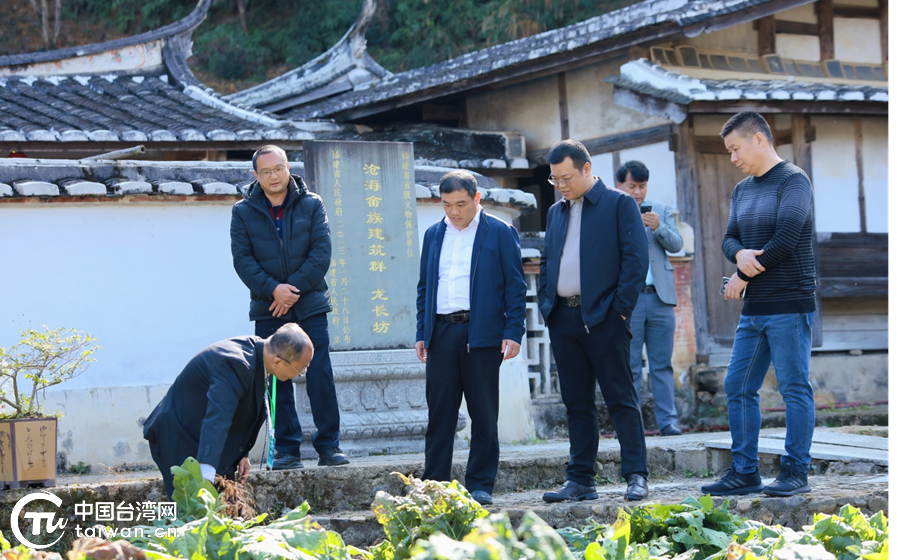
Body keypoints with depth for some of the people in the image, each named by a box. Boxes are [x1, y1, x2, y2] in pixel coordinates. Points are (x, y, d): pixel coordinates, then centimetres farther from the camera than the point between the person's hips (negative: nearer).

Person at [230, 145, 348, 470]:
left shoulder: (311, 205, 4)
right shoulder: (243, 212, 5)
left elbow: (321, 252, -3)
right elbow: (242, 259, -3)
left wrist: (293, 288, -13)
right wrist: (273, 290, -17)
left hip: (310, 306, -1)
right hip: (268, 309, 1)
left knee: (321, 376, -4)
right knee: (278, 380, 2)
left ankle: (328, 446, 2)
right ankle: (287, 450, 8)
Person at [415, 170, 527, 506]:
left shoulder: (500, 233, 2)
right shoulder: (434, 235, 16)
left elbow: (515, 286, 0)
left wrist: (513, 333, -8)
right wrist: (422, 332, 10)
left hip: (482, 333, -4)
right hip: (441, 333, 4)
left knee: (484, 415, 2)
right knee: (439, 413, 3)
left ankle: (480, 485, 9)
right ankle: (434, 485, 7)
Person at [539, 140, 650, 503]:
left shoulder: (619, 204, 0)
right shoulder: (556, 212, 18)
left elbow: (636, 258, -6)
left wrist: (621, 308, -11)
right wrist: (546, 306, 9)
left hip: (603, 318, -6)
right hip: (563, 319, 6)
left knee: (621, 399, -4)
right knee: (576, 403, 8)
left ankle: (636, 477, -2)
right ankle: (580, 480, 12)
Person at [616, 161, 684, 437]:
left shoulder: (662, 211, 15)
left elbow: (676, 245, 5)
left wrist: (659, 227, -12)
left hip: (659, 297, 2)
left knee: (662, 364, 3)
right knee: (629, 366, -1)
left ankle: (667, 421, 5)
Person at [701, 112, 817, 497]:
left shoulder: (793, 181, -7)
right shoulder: (742, 191, 17)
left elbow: (786, 238, -16)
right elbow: (730, 238, 13)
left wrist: (743, 277, -8)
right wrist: (740, 254, -12)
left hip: (789, 306, -8)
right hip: (753, 308, 8)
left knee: (795, 389, -4)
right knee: (738, 388, 7)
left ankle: (795, 473, 1)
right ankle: (745, 472, 13)